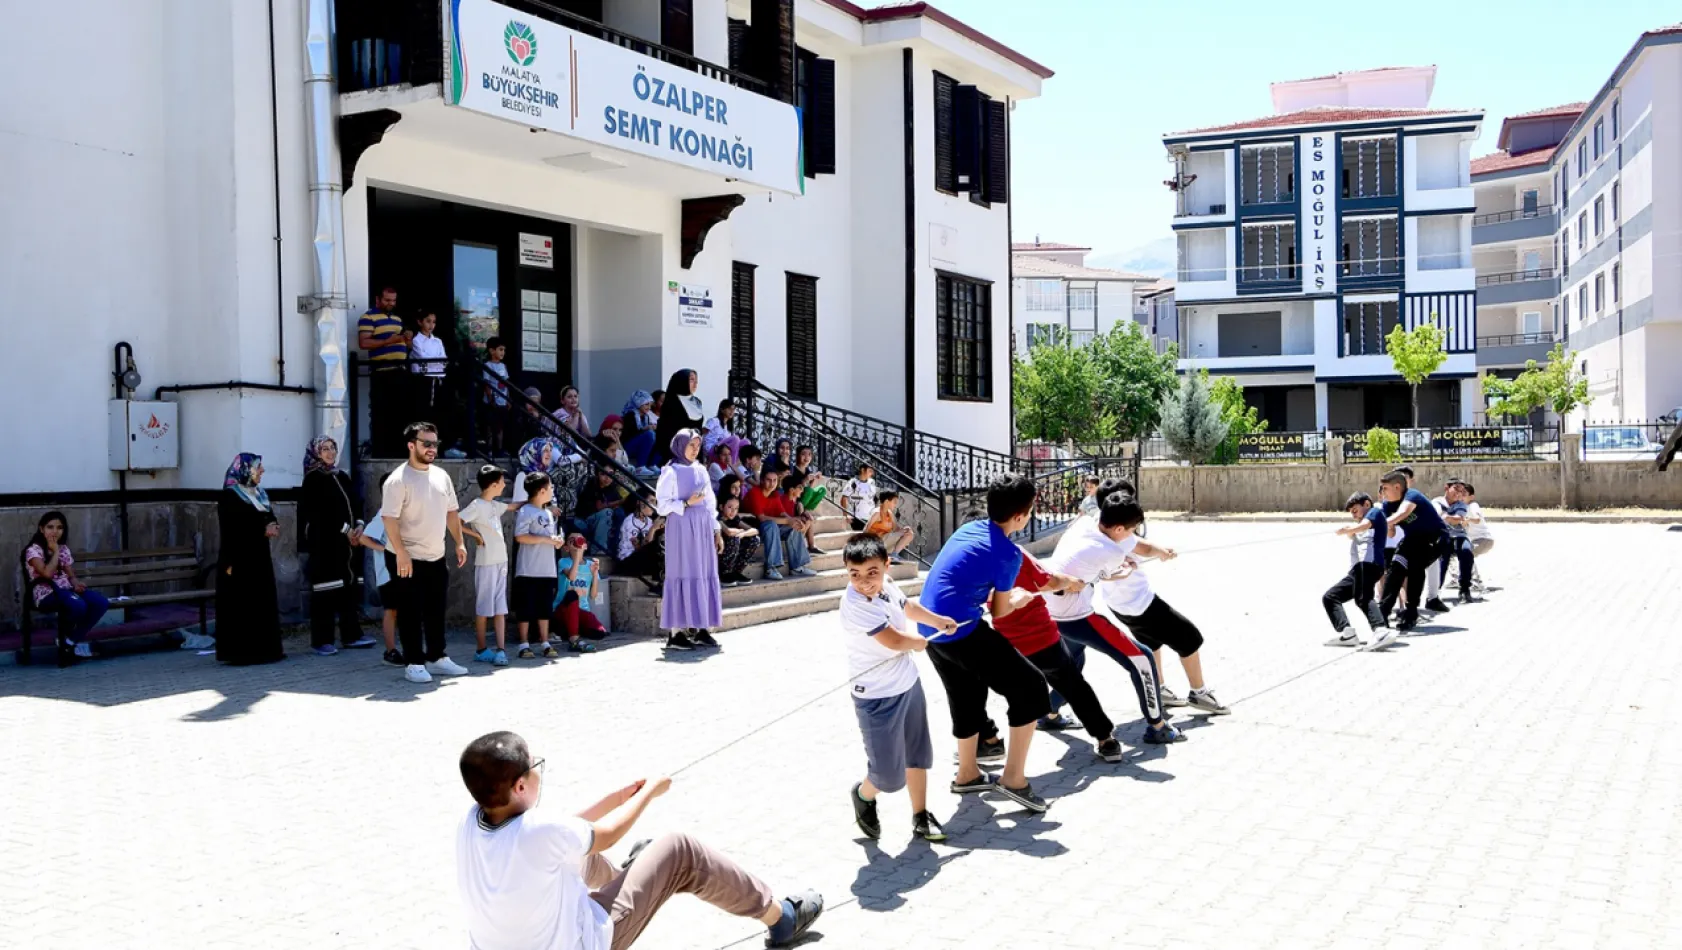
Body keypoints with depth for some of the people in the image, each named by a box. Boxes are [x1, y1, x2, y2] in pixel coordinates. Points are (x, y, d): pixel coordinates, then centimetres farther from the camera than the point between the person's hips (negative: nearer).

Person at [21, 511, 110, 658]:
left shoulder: (64, 549, 15)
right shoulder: (34, 550, -5)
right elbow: (47, 573, -20)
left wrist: (77, 584, -8)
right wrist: (55, 551, -11)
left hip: (66, 590, 7)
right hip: (47, 594, -7)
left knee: (101, 602, -19)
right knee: (78, 606, -36)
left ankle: (73, 640, -6)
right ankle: (77, 640, -6)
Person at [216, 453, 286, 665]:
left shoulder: (260, 494, 17)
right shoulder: (230, 496, -8)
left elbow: (270, 517, 15)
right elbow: (231, 529, -16)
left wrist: (274, 526, -7)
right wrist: (263, 529, -20)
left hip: (260, 557, 8)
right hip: (240, 559, -8)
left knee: (263, 603, 8)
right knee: (241, 606, -6)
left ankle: (264, 649, 14)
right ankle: (241, 652, -3)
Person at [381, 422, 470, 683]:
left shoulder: (441, 475, 8)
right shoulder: (398, 480, -14)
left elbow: (451, 512, 15)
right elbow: (390, 519, -19)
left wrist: (459, 543, 10)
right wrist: (401, 553, -24)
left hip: (436, 557, 7)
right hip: (407, 558, -7)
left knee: (436, 610, 14)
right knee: (410, 612, 0)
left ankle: (436, 658, 25)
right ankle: (414, 664, 8)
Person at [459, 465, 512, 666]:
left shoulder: (494, 505, 12)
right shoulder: (477, 505, -12)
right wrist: (476, 535, -14)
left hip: (501, 561, 7)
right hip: (486, 562, -7)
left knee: (500, 607, 3)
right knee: (483, 607, 2)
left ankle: (501, 649, 1)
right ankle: (481, 650, 10)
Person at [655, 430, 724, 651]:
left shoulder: (700, 470, 14)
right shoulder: (671, 471, -4)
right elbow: (662, 505, -8)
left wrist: (717, 531, 13)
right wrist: (687, 503, -20)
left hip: (703, 529, 6)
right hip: (681, 529, -6)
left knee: (705, 575, 4)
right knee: (684, 575, -8)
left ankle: (699, 629, 9)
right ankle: (676, 632, -6)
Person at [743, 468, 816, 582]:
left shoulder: (775, 494, 5)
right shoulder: (754, 493, -19)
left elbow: (783, 514, -1)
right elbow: (761, 518, -28)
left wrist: (794, 520, -24)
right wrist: (787, 521, -30)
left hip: (771, 529, 8)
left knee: (794, 528, -8)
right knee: (771, 525, -35)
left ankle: (797, 566, -7)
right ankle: (771, 568, -37)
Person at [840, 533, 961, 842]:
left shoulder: (886, 584, -4)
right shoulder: (854, 605, -28)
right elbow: (895, 641, -23)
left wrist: (938, 620, 24)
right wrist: (921, 642, -3)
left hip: (909, 684, 8)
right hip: (878, 699, -8)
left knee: (917, 755, 19)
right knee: (889, 775, -2)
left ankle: (920, 817, 38)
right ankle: (864, 795, 31)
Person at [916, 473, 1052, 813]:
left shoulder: (970, 529, 11)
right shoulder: (1008, 553, -11)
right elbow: (999, 611, 1)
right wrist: (1022, 599, 20)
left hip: (931, 628, 9)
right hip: (961, 629, -9)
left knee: (966, 698, 27)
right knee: (1030, 688, 2)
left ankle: (967, 774, 41)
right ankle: (1014, 778, 3)